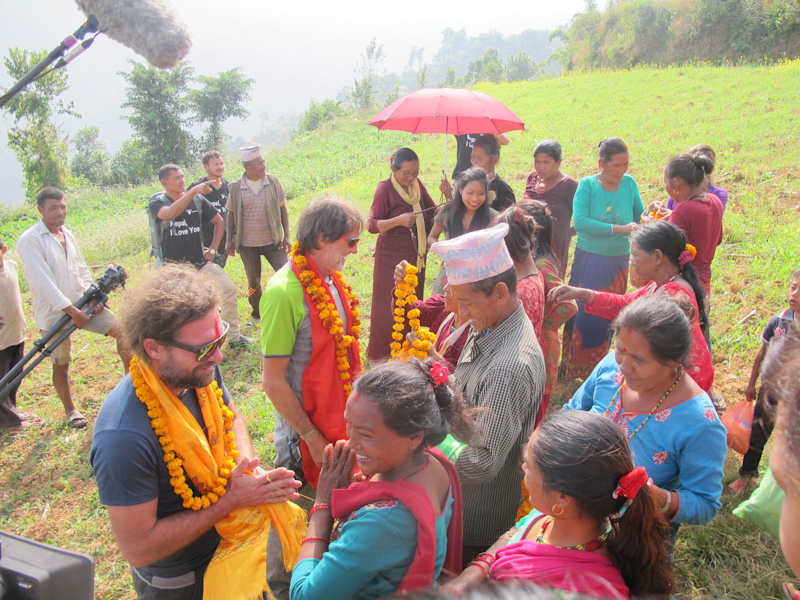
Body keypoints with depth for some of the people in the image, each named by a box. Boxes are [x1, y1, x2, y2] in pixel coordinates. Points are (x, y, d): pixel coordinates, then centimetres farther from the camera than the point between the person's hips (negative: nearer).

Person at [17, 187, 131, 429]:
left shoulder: (67, 234, 10)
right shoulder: (29, 240, -12)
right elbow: (43, 281, -18)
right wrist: (71, 310, -21)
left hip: (82, 303, 6)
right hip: (54, 311, -5)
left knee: (121, 330, -7)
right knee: (61, 363, 6)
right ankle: (70, 410, 23)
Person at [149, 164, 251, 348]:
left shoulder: (198, 199, 3)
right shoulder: (157, 202, -7)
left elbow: (219, 221, 15)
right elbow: (170, 213, -32)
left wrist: (213, 249, 6)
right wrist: (193, 191, -41)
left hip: (200, 260, 3)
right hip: (174, 265, -3)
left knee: (229, 288, -6)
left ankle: (234, 337, 6)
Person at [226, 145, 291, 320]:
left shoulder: (273, 182, -4)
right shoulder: (235, 187, -6)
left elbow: (283, 209, 3)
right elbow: (231, 214, 5)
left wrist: (286, 236, 0)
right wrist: (230, 241, 5)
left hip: (273, 241, 0)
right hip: (247, 244, 0)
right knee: (253, 281, 12)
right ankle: (257, 314, 32)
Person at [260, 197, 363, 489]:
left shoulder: (331, 277, 0)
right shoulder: (283, 293, -25)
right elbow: (274, 383, -22)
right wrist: (312, 437, -17)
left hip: (340, 412, 8)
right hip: (305, 422, -8)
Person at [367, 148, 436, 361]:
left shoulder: (417, 184, 7)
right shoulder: (385, 188, -12)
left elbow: (432, 209, 18)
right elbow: (372, 224, -16)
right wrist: (398, 220, -30)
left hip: (416, 255, 6)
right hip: (391, 255, -6)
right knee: (389, 303, -1)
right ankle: (381, 353, 14)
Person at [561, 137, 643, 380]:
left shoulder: (629, 184, 1)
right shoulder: (587, 185, -9)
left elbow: (640, 217, 9)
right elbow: (580, 222, -22)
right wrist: (619, 229, -26)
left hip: (618, 262, 3)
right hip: (588, 260, -3)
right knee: (583, 312, 1)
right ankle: (572, 367, 19)